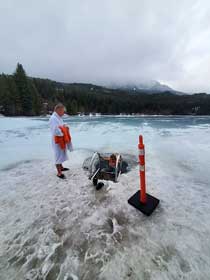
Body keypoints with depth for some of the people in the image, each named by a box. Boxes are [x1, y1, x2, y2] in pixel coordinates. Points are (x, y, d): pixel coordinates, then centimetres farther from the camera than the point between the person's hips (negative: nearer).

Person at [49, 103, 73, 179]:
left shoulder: (59, 117, 11)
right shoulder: (53, 118, -20)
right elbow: (56, 131, -28)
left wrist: (65, 128, -1)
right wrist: (63, 132, -14)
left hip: (62, 140, 10)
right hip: (57, 141, -9)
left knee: (61, 155, 21)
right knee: (58, 156, -1)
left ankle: (61, 167, 39)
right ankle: (59, 173, 11)